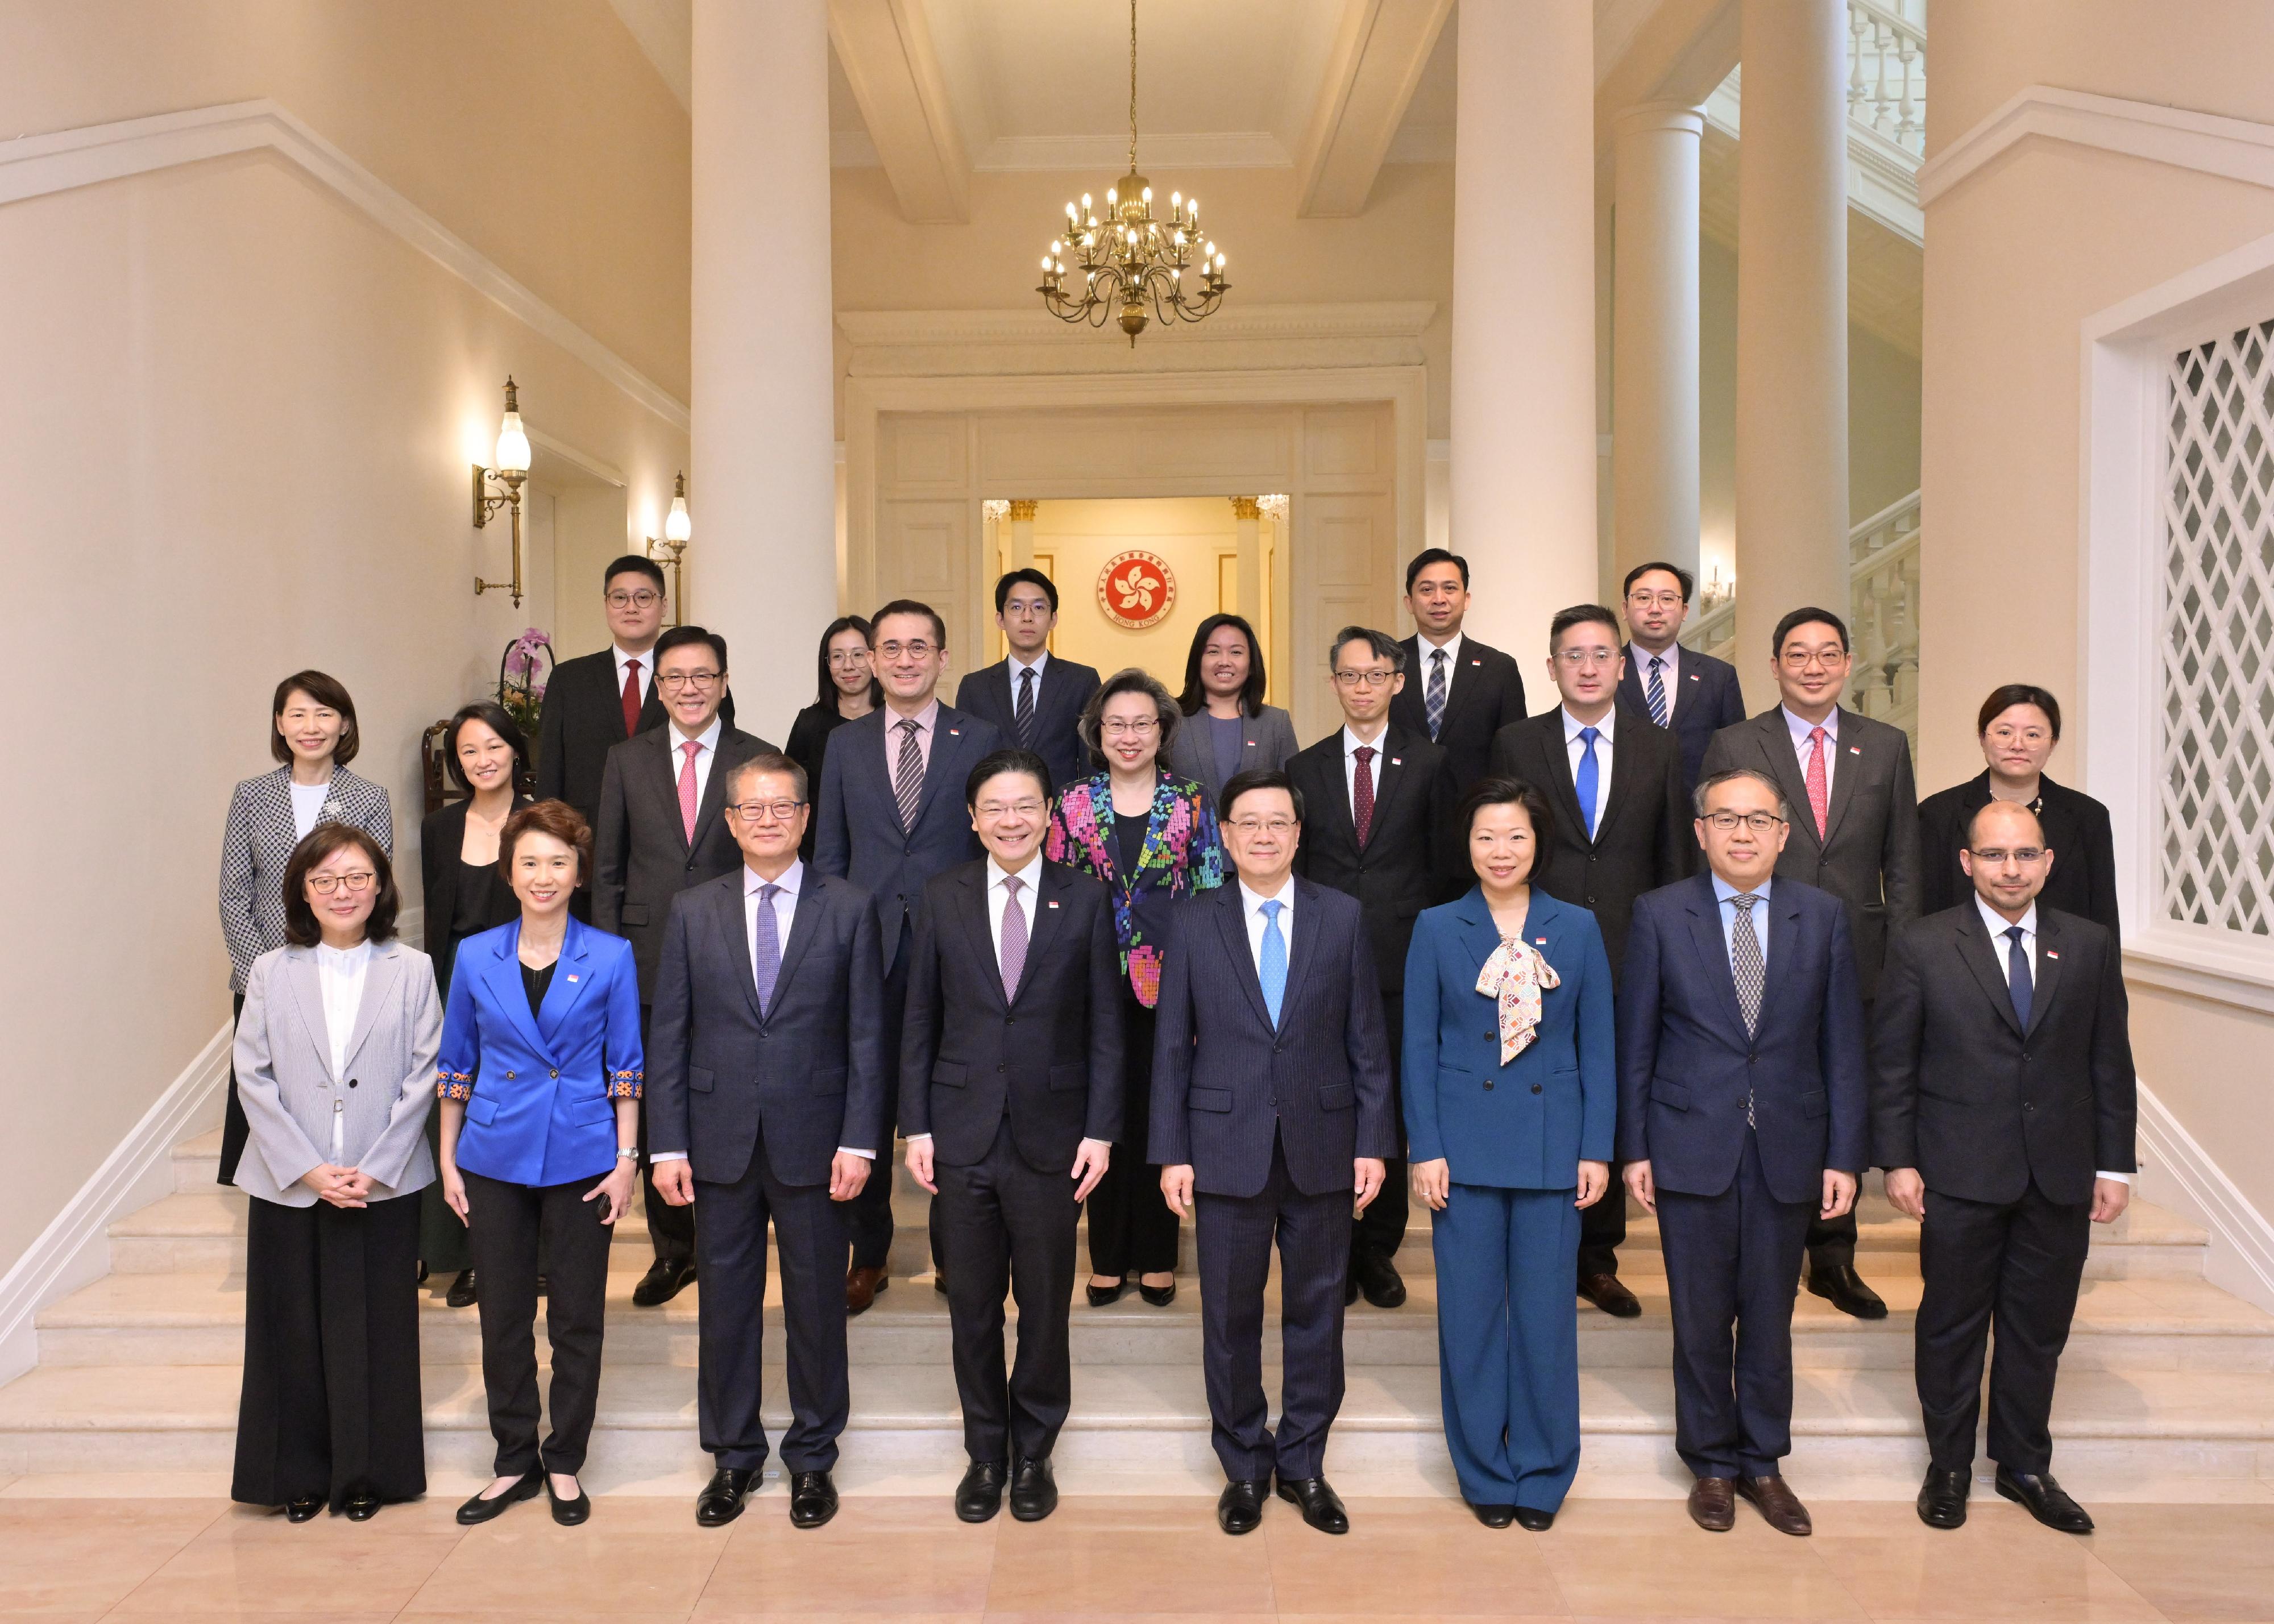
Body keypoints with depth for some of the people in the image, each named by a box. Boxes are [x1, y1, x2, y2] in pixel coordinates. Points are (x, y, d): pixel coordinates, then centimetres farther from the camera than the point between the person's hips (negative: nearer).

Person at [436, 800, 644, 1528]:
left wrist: (626, 1162, -6)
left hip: (580, 1159, -2)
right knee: (504, 1318, 10)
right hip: (495, 1159, 2)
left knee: (578, 1319, 7)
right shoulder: (475, 957, 2)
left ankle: (565, 1464, 23)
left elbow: (625, 1067, -1)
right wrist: (448, 1160, 6)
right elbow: (455, 1065, 9)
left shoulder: (611, 957, -4)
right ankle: (515, 1462, 26)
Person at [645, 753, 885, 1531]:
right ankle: (733, 1457, 30)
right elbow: (667, 1035, 4)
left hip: (813, 1143, -1)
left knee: (816, 1305, 9)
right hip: (721, 1143, 2)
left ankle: (813, 1458, 27)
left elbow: (866, 1035, -2)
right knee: (725, 1304, 11)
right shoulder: (692, 911, 5)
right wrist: (668, 1144, -2)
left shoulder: (849, 909, 0)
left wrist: (858, 1140, -8)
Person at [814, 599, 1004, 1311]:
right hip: (868, 945, 2)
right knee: (866, 1102, 7)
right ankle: (869, 1256, 23)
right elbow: (829, 851, 11)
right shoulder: (846, 744, 9)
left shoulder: (981, 739, 2)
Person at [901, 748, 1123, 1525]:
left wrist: (1101, 1130, -5)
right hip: (964, 1135, 1)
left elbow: (1105, 1025, -1)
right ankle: (985, 1452, 30)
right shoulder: (943, 898, 2)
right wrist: (916, 1125, 0)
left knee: (1045, 1306, 10)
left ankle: (1034, 1453, 30)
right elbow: (920, 1020, 4)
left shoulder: (1086, 899, -1)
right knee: (972, 1306, 11)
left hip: (1050, 1134, -1)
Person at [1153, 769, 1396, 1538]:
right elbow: (1172, 1046, 2)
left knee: (1316, 1311, 11)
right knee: (1231, 1315, 9)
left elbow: (1367, 1039, 3)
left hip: (1321, 1147, 1)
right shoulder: (1192, 924, 1)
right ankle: (1244, 1466, 28)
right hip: (1228, 1147, 0)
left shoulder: (1343, 917, 2)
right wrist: (1171, 1151, -2)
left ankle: (1304, 1463, 29)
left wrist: (1373, 1142, -2)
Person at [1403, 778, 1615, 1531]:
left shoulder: (1578, 929, 4)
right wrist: (1425, 1149, -5)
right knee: (1470, 1311, 7)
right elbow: (1419, 1047, 1)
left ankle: (1542, 1472, 24)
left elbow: (1599, 1046, 5)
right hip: (1465, 1147, 0)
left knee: (1547, 1311, 6)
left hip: (1552, 1147, 1)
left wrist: (1597, 1150, 0)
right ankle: (1483, 1470, 24)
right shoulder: (1436, 929, 1)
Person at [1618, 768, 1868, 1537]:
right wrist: (1634, 1148, -3)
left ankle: (1763, 1460, 30)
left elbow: (1842, 1045, 3)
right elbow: (1635, 1042, 0)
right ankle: (1712, 1463, 27)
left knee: (1770, 1315, 12)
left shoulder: (1823, 916, 2)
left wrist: (1845, 1155, -1)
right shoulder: (1660, 914, -2)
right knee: (1702, 1317, 9)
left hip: (1788, 1151, 1)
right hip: (1692, 1149, -1)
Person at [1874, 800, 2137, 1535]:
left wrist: (2115, 1164, 5)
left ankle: (2024, 1465, 30)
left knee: (2039, 1328, 13)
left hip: (2061, 1176, 3)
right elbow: (1892, 1064, -3)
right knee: (1952, 1326, 9)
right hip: (1960, 1173, -2)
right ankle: (1948, 1467, 25)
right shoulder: (1922, 946, -4)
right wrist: (1897, 1161, -7)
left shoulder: (2091, 946, 5)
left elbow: (2110, 1064, 7)